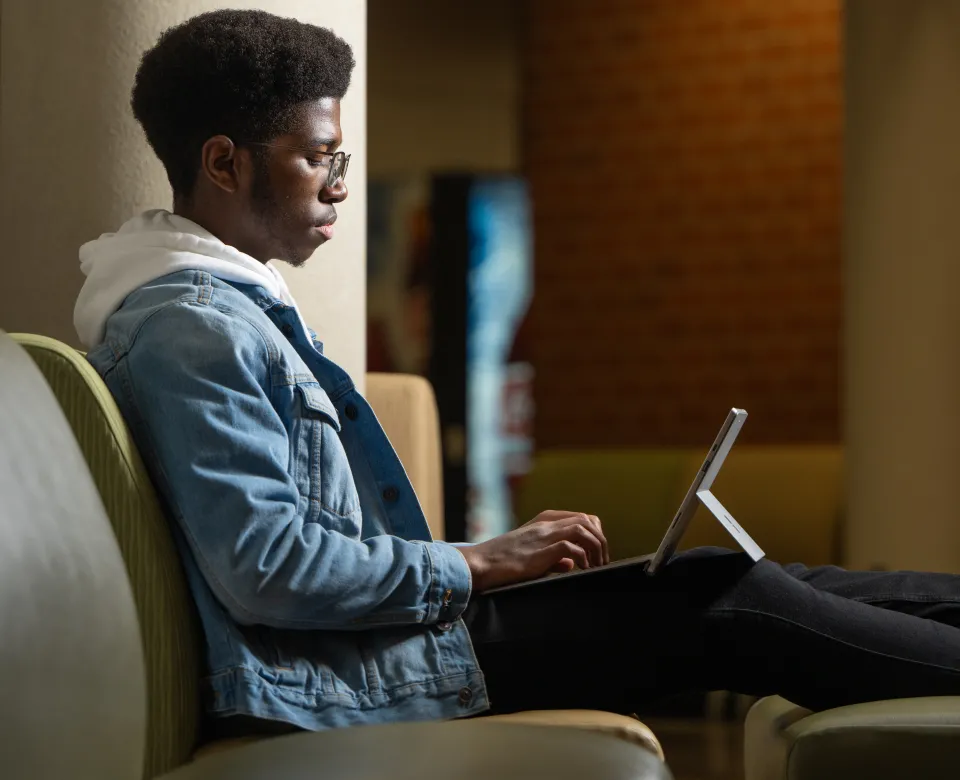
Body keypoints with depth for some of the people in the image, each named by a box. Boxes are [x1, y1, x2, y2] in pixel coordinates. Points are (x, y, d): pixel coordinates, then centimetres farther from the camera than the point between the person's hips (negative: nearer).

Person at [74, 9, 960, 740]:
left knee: (727, 576, 6)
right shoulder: (192, 327, -18)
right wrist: (475, 565, -15)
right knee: (722, 605, -8)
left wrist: (489, 556, 11)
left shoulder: (227, 304, 16)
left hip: (385, 619, 10)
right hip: (338, 677, -10)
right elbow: (267, 568, -26)